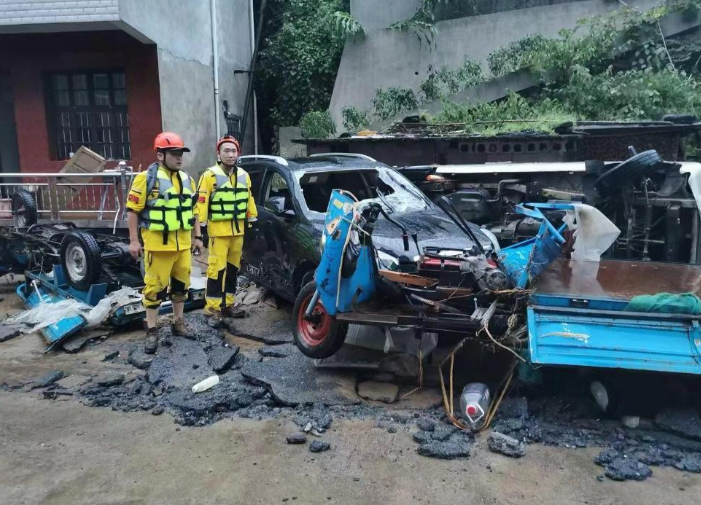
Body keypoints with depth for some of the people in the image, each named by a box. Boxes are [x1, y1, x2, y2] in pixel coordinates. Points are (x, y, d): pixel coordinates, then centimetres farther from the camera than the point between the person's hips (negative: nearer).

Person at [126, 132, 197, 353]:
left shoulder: (187, 179, 12)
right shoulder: (146, 178, -7)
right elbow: (133, 210, -7)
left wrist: (196, 237, 18)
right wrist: (133, 241, -10)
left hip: (183, 243, 6)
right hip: (158, 244, -6)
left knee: (181, 283, 14)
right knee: (156, 286, 0)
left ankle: (178, 322, 29)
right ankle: (152, 330, 11)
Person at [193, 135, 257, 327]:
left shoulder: (244, 176, 10)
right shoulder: (210, 175, -7)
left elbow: (249, 202, 17)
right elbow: (200, 206, -10)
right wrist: (198, 235, -14)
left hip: (238, 231, 6)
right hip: (218, 231, -5)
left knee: (233, 268, 12)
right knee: (217, 269, -7)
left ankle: (228, 305, 23)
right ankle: (213, 309, 1)